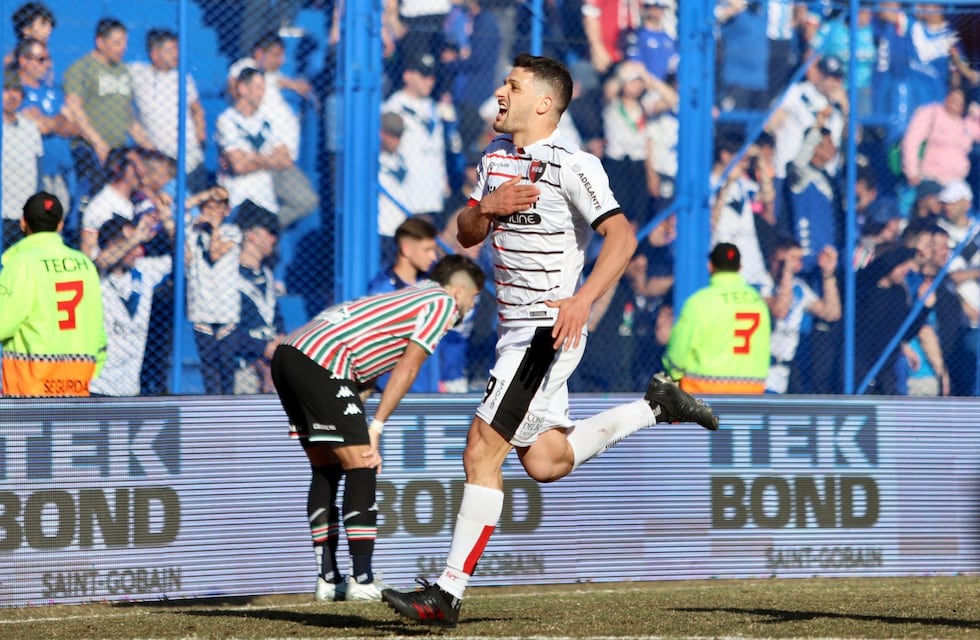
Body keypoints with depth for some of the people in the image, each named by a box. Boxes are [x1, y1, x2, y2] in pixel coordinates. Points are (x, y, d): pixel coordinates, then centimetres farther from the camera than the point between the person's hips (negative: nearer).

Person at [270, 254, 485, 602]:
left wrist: (364, 433, 16)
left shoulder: (412, 297, 30)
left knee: (326, 469, 15)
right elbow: (406, 369, -4)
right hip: (321, 362, -9)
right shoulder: (444, 303, 5)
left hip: (288, 352, 9)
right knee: (361, 467, -4)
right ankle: (362, 580, -6)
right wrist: (375, 428, -3)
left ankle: (327, 579, 15)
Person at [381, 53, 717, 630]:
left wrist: (584, 299, -33)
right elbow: (467, 234, 16)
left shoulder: (572, 165, -15)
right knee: (545, 463, 12)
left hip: (549, 329, -9)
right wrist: (487, 207, -6)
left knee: (482, 452, -13)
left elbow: (621, 235, -22)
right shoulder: (497, 154, 12)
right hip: (516, 328, 9)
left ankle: (449, 593, -11)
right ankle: (656, 407, 26)